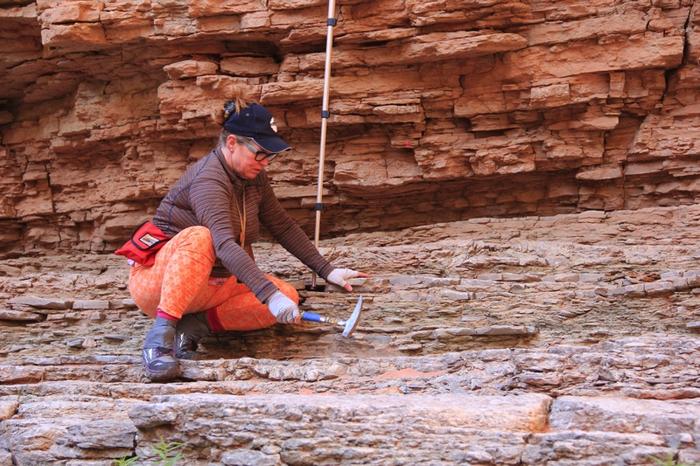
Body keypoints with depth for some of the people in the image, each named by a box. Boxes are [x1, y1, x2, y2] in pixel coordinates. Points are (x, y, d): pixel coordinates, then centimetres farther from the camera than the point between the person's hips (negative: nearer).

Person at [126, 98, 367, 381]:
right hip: (158, 281, -8)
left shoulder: (255, 178, 5)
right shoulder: (208, 180, -23)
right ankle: (161, 333, -43)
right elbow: (225, 246, -36)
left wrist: (327, 271, 9)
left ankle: (198, 323, -18)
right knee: (200, 237, -39)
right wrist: (269, 295, -45)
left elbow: (282, 227, 15)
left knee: (287, 295, -12)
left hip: (215, 284, 8)